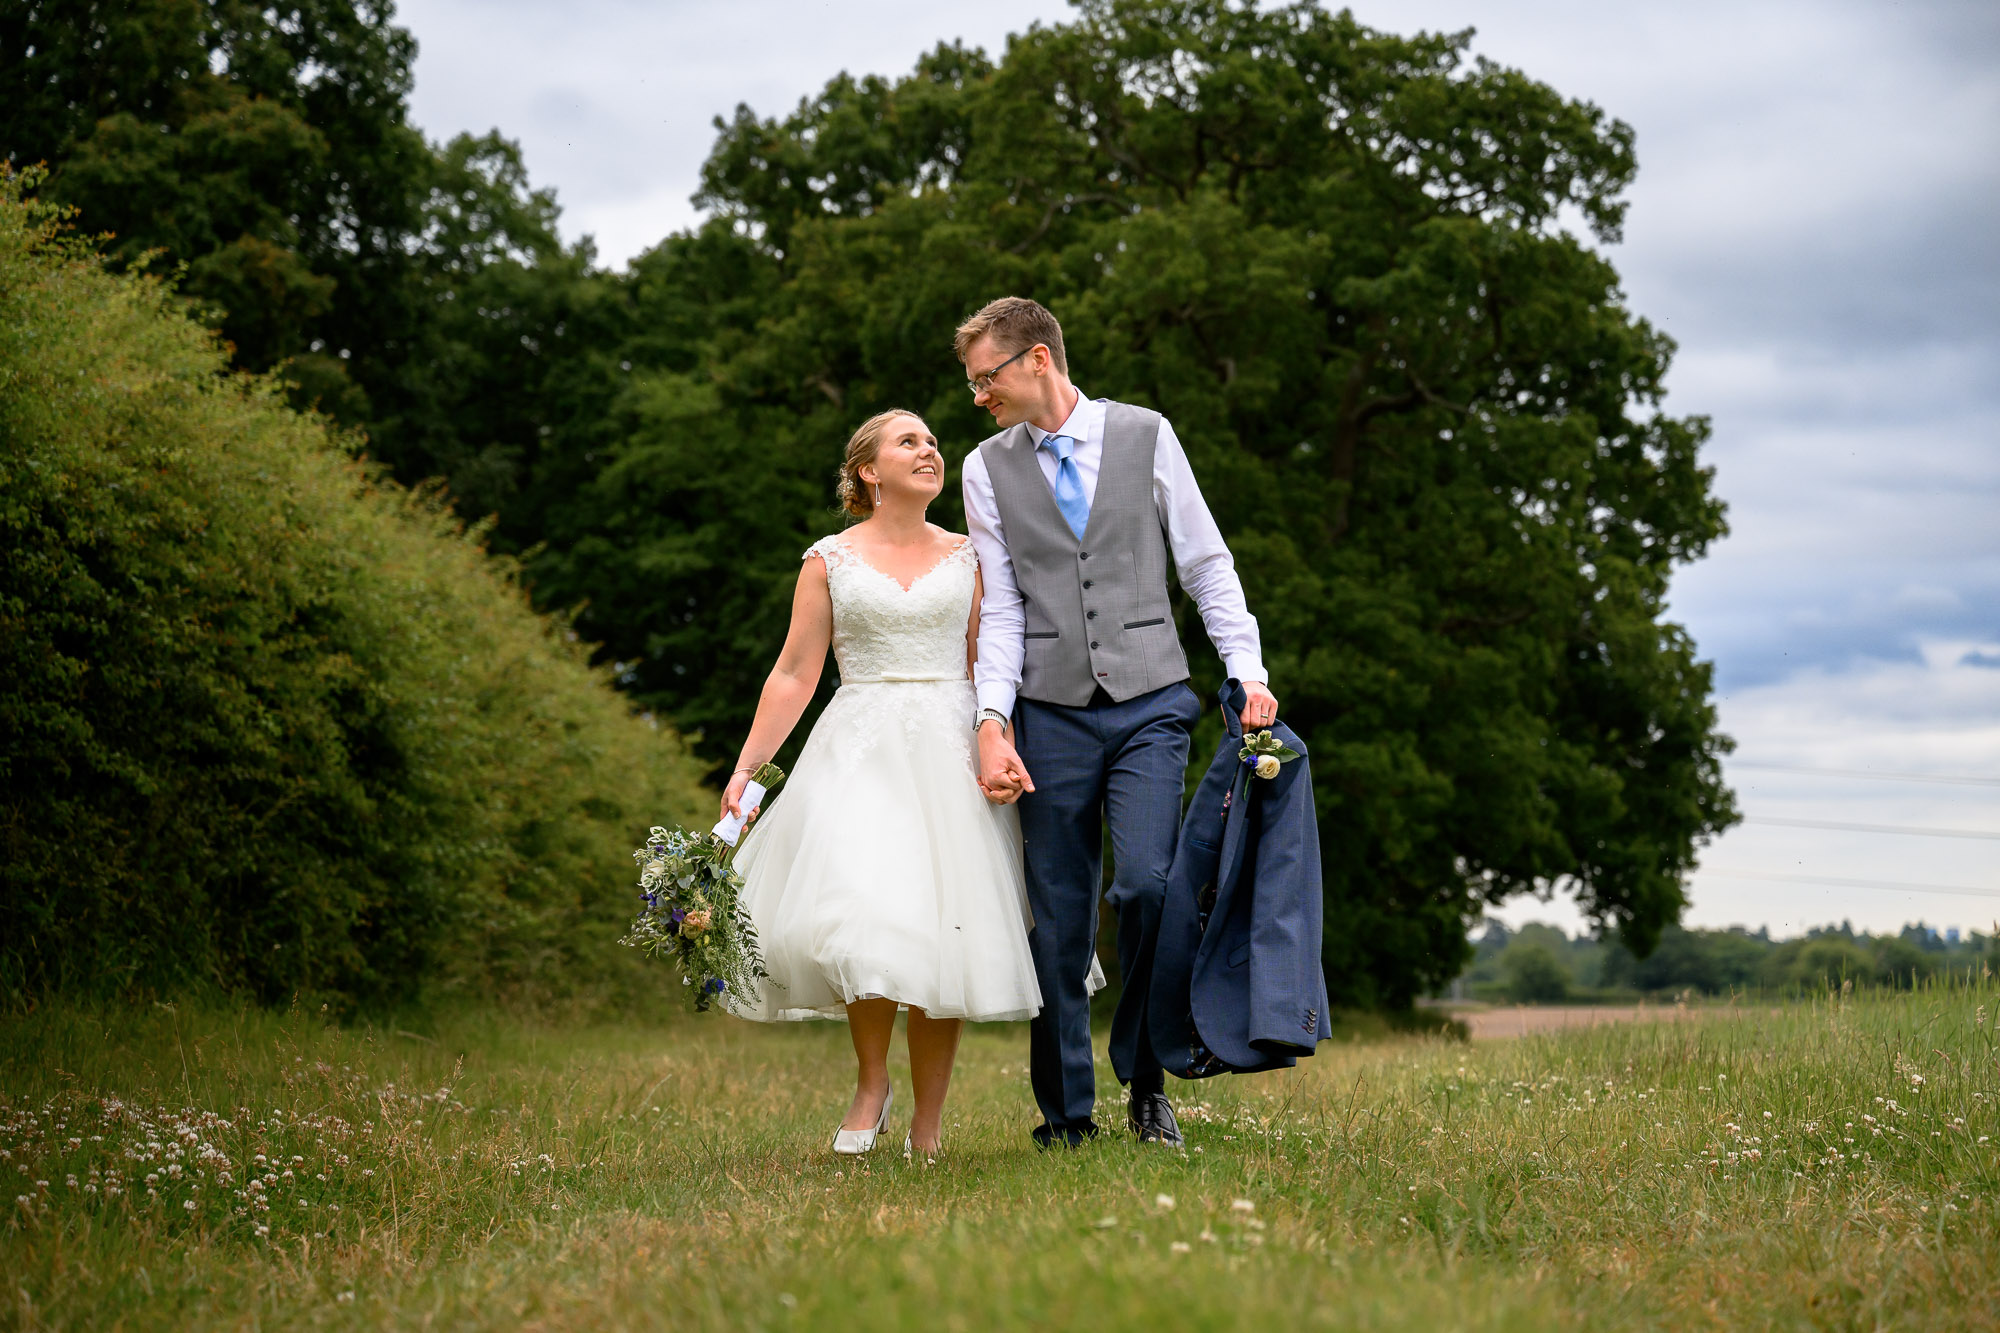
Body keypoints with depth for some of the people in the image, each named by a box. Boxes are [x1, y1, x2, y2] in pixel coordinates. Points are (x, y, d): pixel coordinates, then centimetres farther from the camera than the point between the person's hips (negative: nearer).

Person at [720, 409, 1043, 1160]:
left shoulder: (966, 558, 13)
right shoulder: (830, 561, 8)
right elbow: (794, 676, 5)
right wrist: (745, 769, -3)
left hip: (950, 753, 2)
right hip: (858, 751, -1)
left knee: (941, 931, -4)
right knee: (864, 912, -21)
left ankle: (927, 1124, 5)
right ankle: (871, 1081, 1)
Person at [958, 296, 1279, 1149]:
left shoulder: (1146, 437, 5)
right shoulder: (988, 470, 8)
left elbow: (1206, 563, 8)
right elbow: (1001, 609, 4)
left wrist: (1248, 670, -1)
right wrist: (993, 720, -8)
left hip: (1149, 704, -1)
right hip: (1051, 716, 1)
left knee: (1146, 886, -16)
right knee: (1058, 920, 0)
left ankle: (1145, 1082, 4)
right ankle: (1066, 1116, 11)